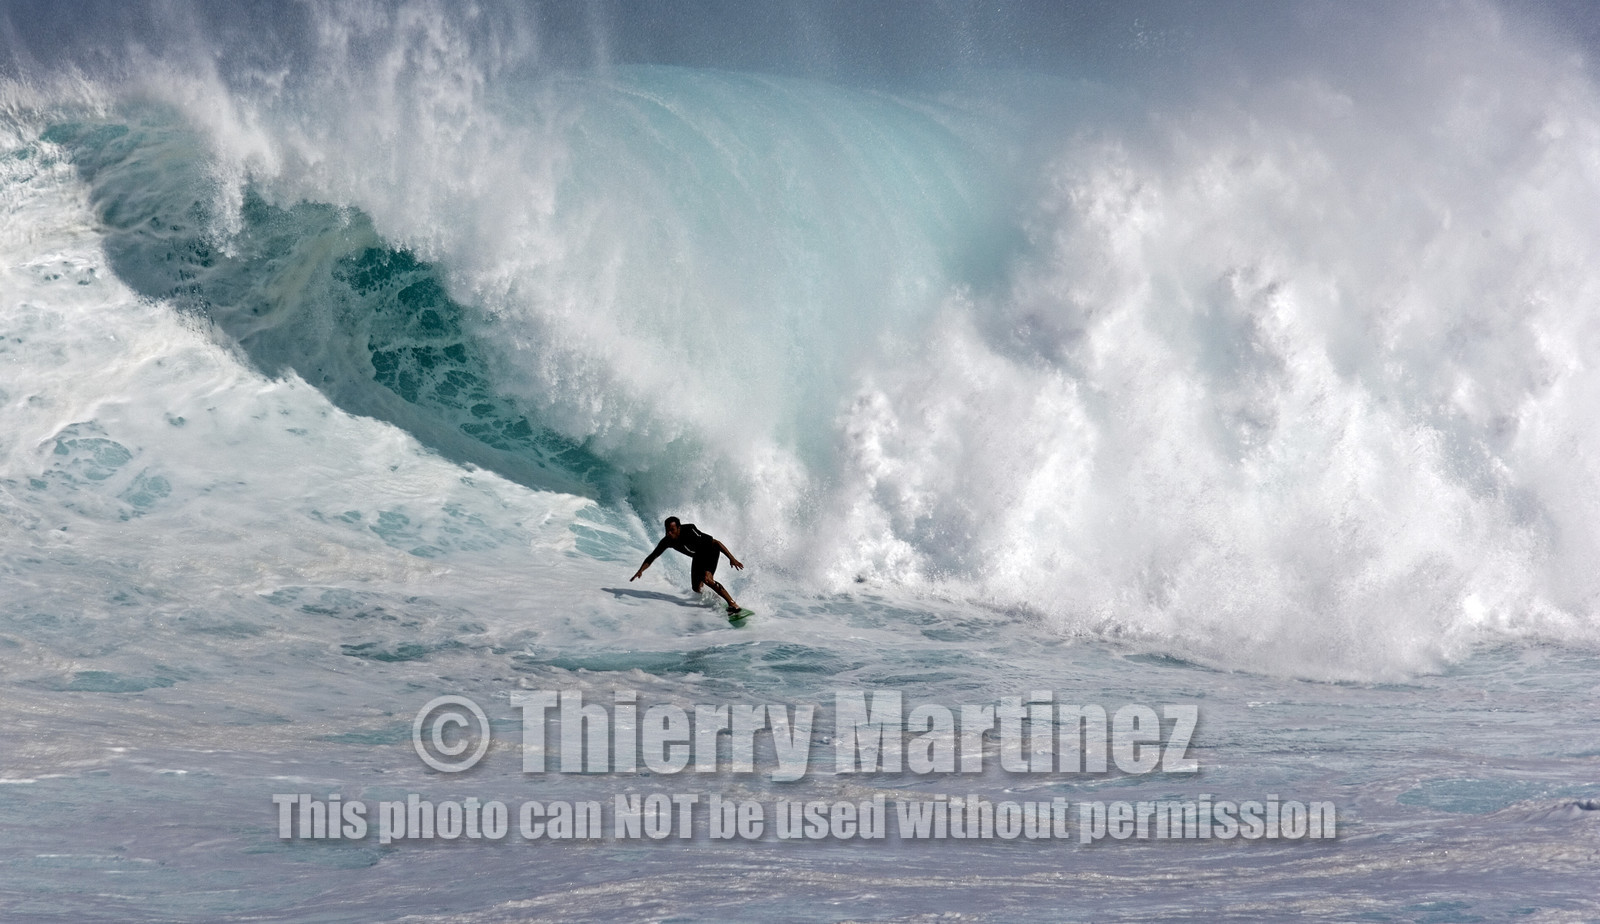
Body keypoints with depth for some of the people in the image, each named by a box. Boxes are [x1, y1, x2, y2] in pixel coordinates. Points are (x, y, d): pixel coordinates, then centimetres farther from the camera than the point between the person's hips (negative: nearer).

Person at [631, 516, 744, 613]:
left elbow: (715, 543, -35)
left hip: (711, 551, -7)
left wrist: (731, 558, -41)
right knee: (696, 588, 3)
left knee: (706, 578, -30)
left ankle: (733, 604, -31)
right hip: (698, 557, 7)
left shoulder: (689, 532, -36)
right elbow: (652, 557, -8)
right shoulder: (667, 541, -18)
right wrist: (640, 571, -26)